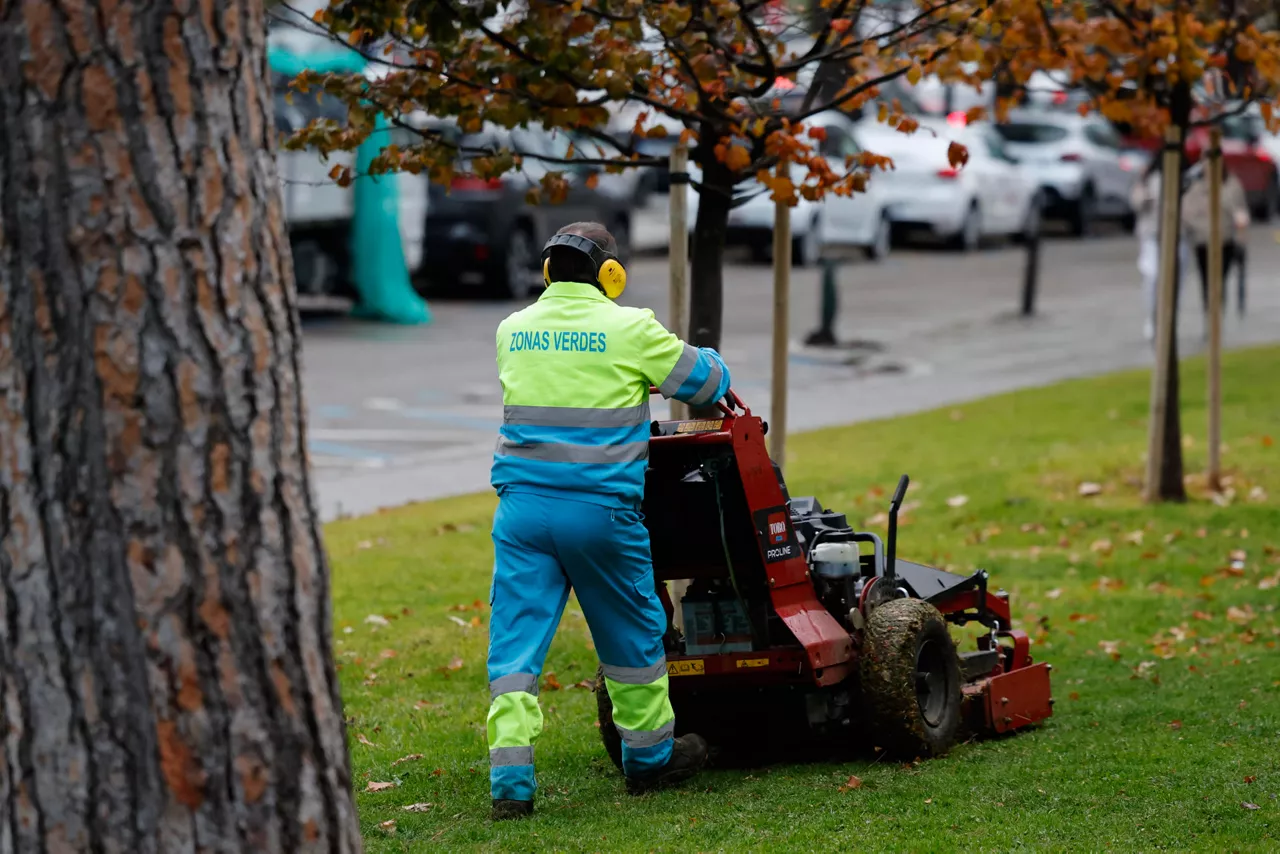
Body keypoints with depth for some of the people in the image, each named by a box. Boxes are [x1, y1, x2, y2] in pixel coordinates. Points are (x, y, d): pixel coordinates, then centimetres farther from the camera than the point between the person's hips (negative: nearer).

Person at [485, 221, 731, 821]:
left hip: (523, 506, 3)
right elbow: (703, 382, 6)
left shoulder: (514, 330, 9)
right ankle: (649, 758, 30)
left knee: (516, 641, 2)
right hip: (600, 509, -3)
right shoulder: (629, 329, -4)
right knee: (632, 635, 16)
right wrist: (711, 365, 31)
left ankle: (510, 781, -8)